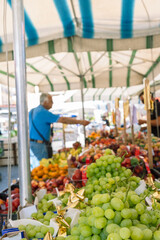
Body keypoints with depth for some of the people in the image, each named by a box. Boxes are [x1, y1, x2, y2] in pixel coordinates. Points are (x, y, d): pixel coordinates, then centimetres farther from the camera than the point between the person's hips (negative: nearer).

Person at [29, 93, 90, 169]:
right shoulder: (43, 112, -15)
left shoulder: (32, 111, 13)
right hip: (38, 145, -9)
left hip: (31, 142, 10)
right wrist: (80, 122, -9)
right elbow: (63, 120, -15)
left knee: (33, 168, 12)